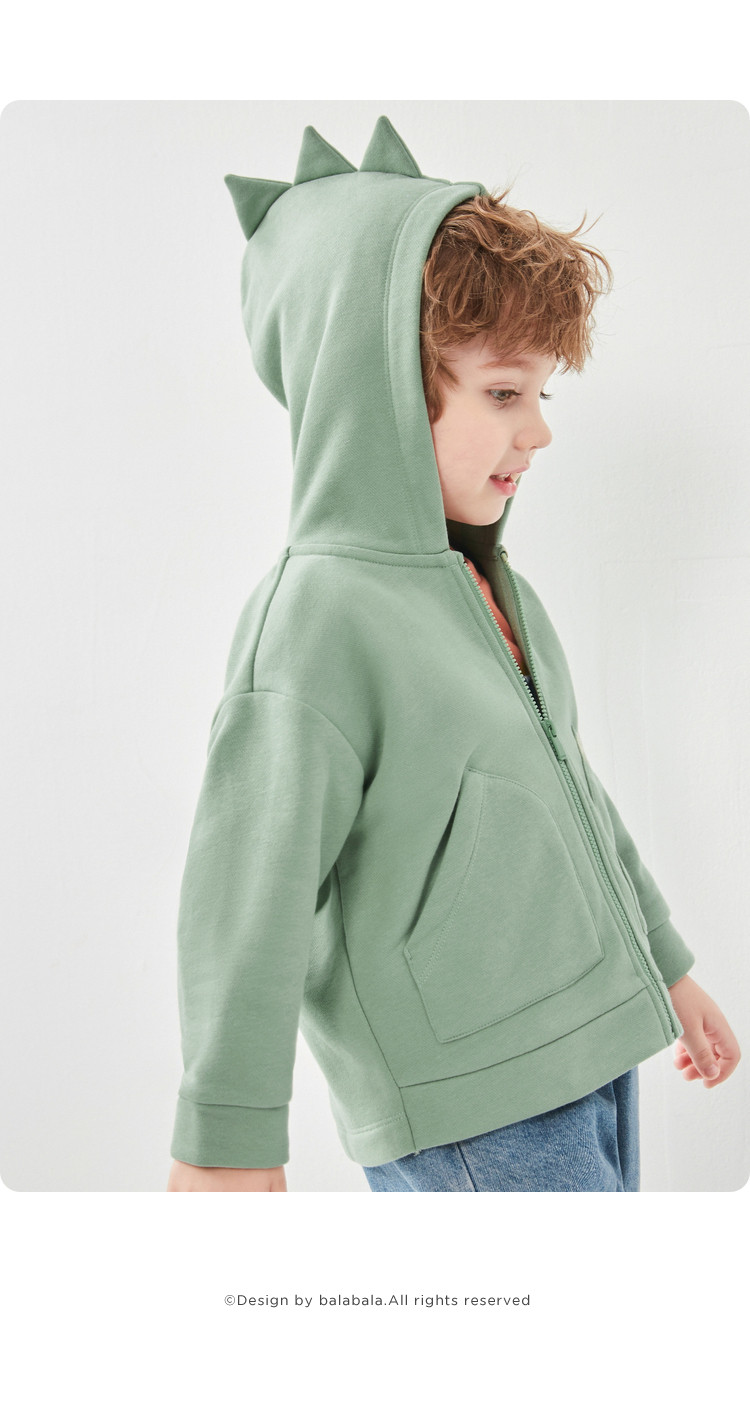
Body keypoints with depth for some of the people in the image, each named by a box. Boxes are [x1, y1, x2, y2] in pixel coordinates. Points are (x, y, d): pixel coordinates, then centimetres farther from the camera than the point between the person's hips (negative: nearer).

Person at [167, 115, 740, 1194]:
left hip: (595, 1056, 8)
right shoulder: (319, 619, -19)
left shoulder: (497, 588, 8)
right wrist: (226, 1162, -17)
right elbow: (246, 915, -19)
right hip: (470, 1126, -8)